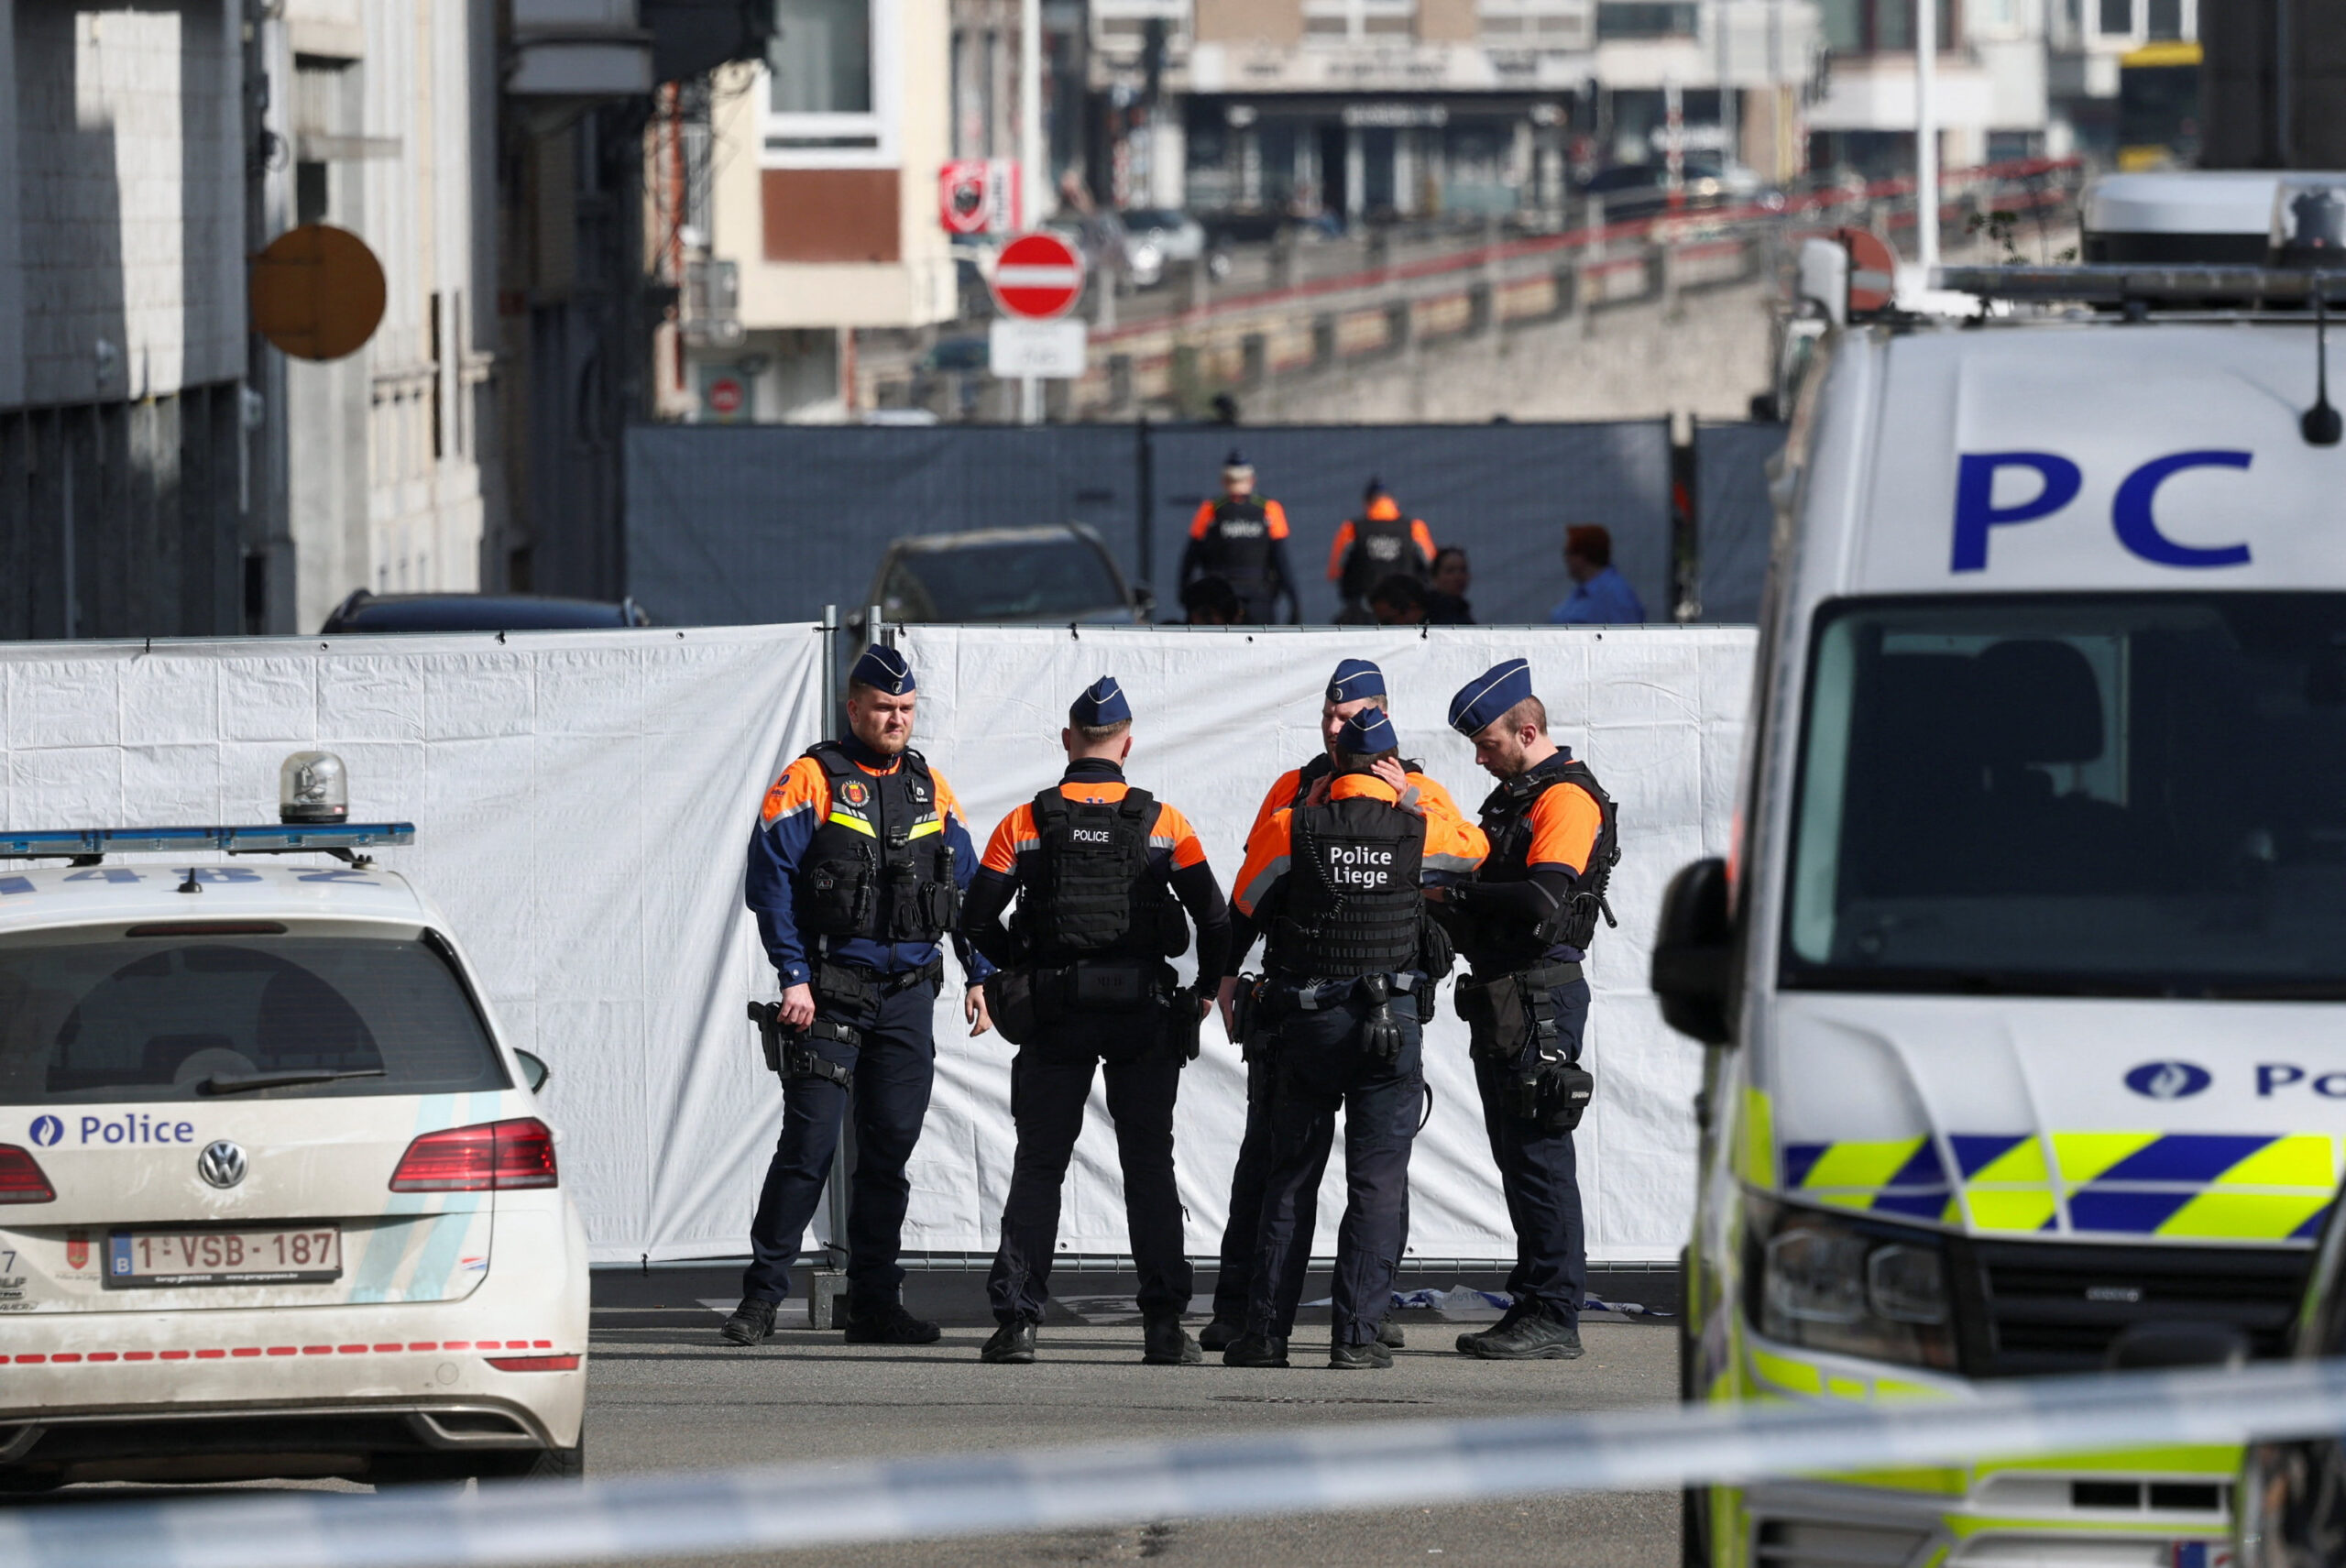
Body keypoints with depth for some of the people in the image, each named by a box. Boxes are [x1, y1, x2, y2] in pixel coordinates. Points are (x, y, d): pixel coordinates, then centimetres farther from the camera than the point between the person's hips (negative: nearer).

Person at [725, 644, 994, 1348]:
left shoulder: (930, 789, 13)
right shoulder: (810, 782, -4)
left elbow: (968, 887, 18)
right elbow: (770, 882, -9)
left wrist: (980, 975, 11)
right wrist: (793, 976, -16)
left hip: (908, 993, 5)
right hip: (830, 995, -5)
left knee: (890, 1150, 5)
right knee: (809, 1144, -8)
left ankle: (875, 1303, 10)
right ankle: (761, 1296, -3)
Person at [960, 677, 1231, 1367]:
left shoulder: (1027, 823, -1)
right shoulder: (1163, 823, -1)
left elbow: (977, 919, -3)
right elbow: (1215, 918, -3)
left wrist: (1021, 968, 15)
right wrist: (1205, 990, 13)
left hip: (1054, 1018, 0)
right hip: (1144, 1014, 0)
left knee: (1038, 1168, 7)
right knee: (1150, 1167, 6)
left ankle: (1015, 1318, -1)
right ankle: (1164, 1323, 0)